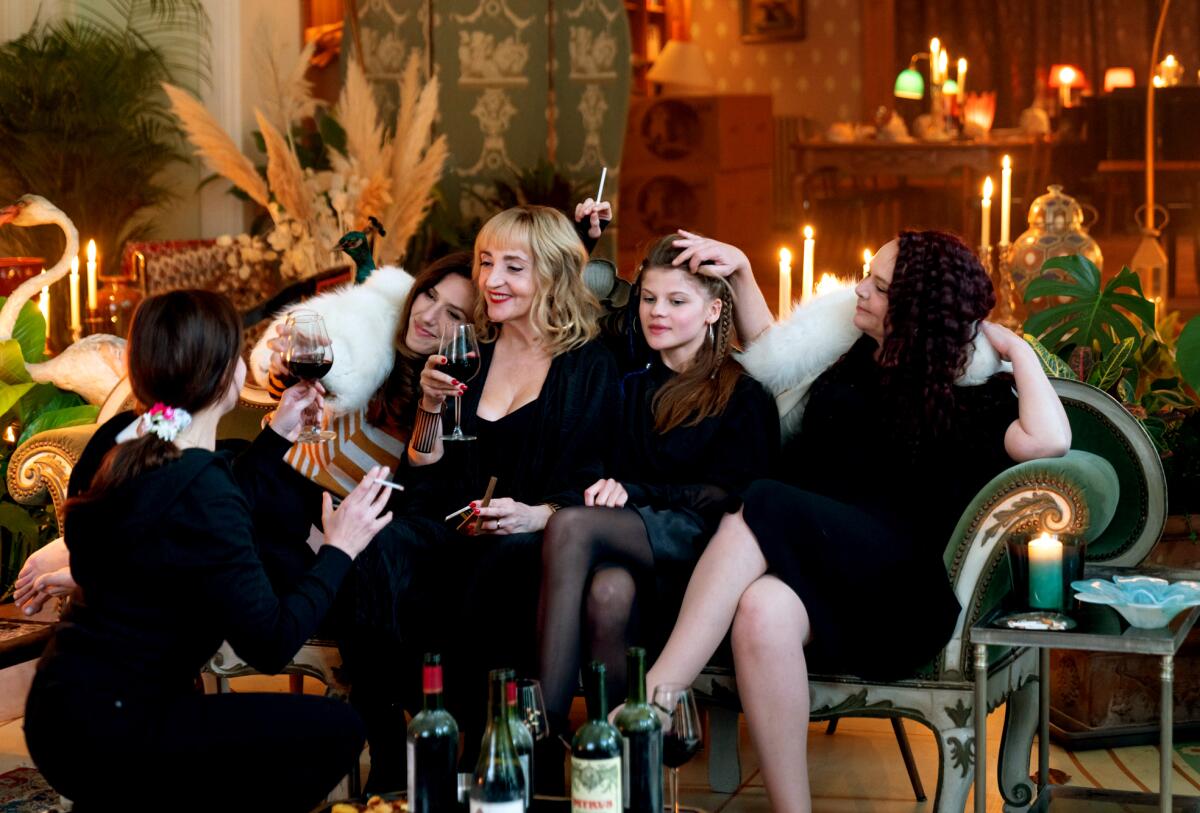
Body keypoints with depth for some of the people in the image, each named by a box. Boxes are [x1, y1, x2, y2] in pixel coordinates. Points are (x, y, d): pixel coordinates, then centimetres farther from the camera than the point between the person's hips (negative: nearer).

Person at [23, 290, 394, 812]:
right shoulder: (199, 487, -23)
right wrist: (339, 550, -8)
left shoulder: (121, 445, 4)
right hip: (106, 734, -9)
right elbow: (269, 643, -20)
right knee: (336, 730, -5)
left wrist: (277, 434, 22)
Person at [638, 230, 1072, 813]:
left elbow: (1047, 440, -17)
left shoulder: (966, 396, 3)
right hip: (811, 567, 5)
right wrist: (741, 271, 29)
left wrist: (1017, 349, -4)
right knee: (762, 607, -34)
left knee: (759, 513, -33)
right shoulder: (856, 356, 20)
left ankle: (654, 696, -39)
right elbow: (771, 351, 38)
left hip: (890, 589, -5)